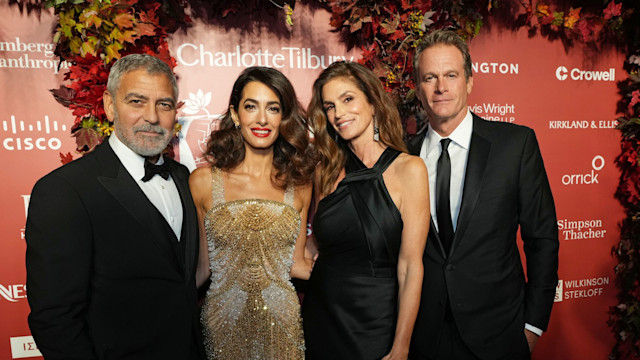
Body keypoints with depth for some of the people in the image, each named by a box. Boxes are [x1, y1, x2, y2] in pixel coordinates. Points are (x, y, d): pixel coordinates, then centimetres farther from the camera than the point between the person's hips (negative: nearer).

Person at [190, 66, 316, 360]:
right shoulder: (203, 181, -7)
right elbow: (200, 267, -1)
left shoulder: (298, 184, -1)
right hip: (223, 325, -1)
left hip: (283, 325, 2)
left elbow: (297, 264, 5)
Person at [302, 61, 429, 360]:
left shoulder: (408, 169, -13)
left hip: (375, 321, -4)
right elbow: (320, 244, 9)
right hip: (320, 317, 4)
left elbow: (410, 267, -15)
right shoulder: (327, 172, 0)